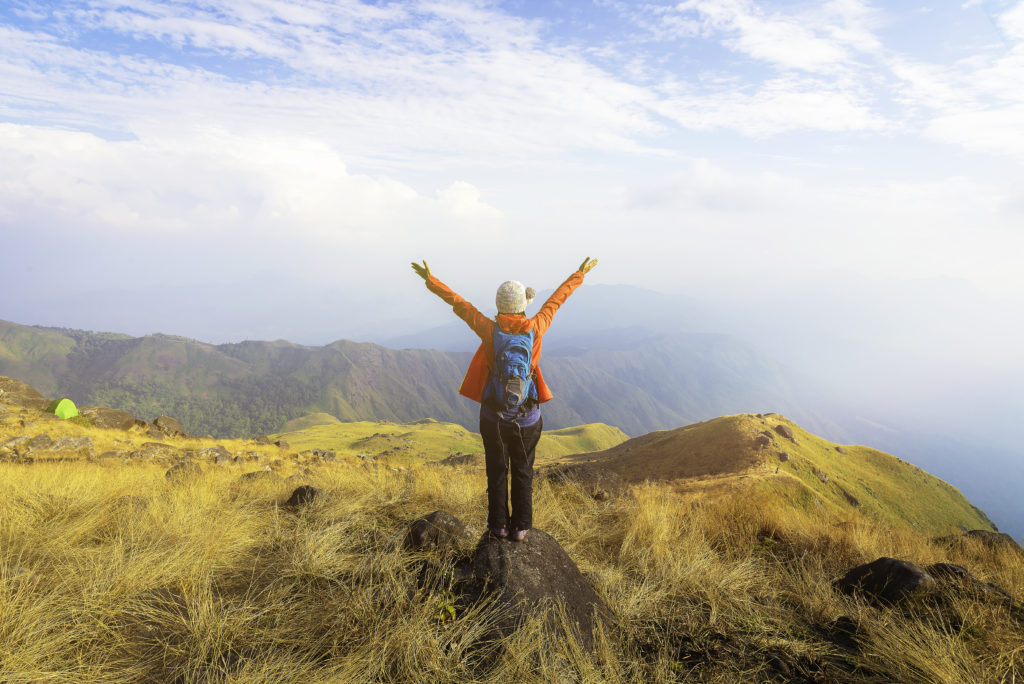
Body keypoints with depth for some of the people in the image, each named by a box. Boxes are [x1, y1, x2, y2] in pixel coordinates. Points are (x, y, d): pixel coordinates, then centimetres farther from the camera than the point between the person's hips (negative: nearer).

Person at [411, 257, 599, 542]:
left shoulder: (489, 331, -15)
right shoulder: (535, 329, -13)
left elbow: (459, 303, -5)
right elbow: (557, 299, 1)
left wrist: (431, 280, 6)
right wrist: (579, 274, 15)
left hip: (494, 415, 0)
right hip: (527, 416, 0)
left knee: (497, 471, 16)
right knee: (523, 472, 16)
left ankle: (499, 525, 26)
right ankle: (520, 527, 24)